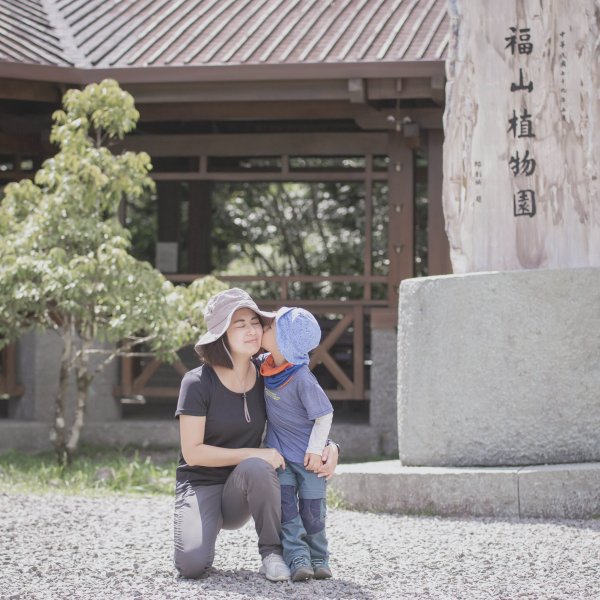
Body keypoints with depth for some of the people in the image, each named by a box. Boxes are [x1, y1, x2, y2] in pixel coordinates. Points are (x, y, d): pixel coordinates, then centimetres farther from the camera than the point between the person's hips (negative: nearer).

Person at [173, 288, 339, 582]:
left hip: (240, 491, 3)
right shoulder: (198, 383, -14)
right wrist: (254, 454, -22)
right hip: (200, 485, -3)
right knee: (192, 564, -30)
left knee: (255, 467, -35)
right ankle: (199, 532, 7)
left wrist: (330, 447, -13)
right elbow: (193, 452, -16)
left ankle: (272, 551, -15)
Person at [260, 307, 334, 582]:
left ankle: (318, 559, 20)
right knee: (285, 506, -7)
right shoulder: (268, 366, -5)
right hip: (279, 453, 5)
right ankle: (298, 558, -9)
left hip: (307, 455, -5)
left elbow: (324, 414, -18)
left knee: (311, 509, 3)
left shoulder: (302, 378, -26)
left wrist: (316, 449, -19)